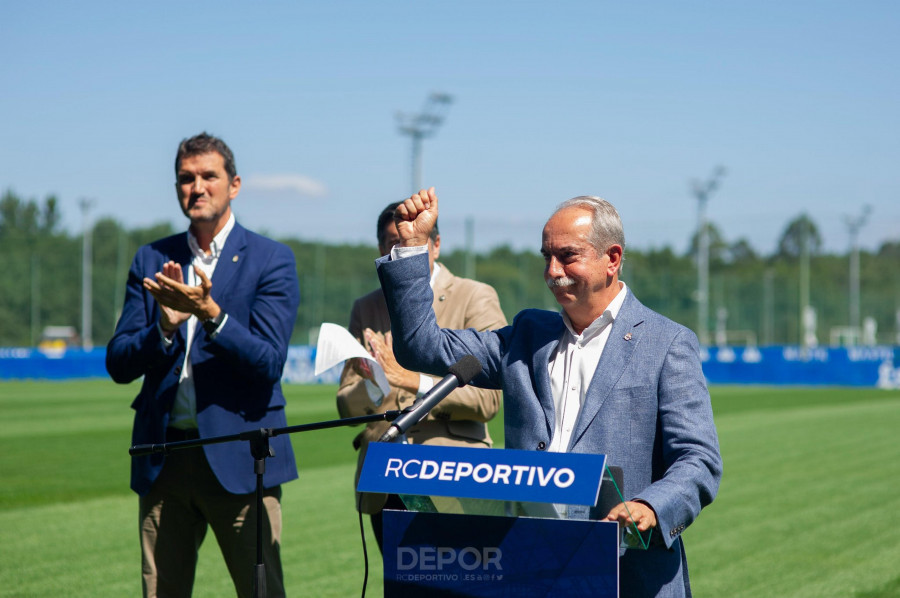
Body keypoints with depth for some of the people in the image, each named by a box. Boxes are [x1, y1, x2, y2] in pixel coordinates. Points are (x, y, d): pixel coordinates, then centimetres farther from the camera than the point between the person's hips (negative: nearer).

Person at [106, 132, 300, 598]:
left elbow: (268, 363, -10)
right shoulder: (152, 260, 11)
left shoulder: (270, 260, 0)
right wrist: (165, 324, -14)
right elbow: (118, 364, 4)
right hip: (163, 456, 4)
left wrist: (211, 314, -24)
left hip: (239, 457, -3)